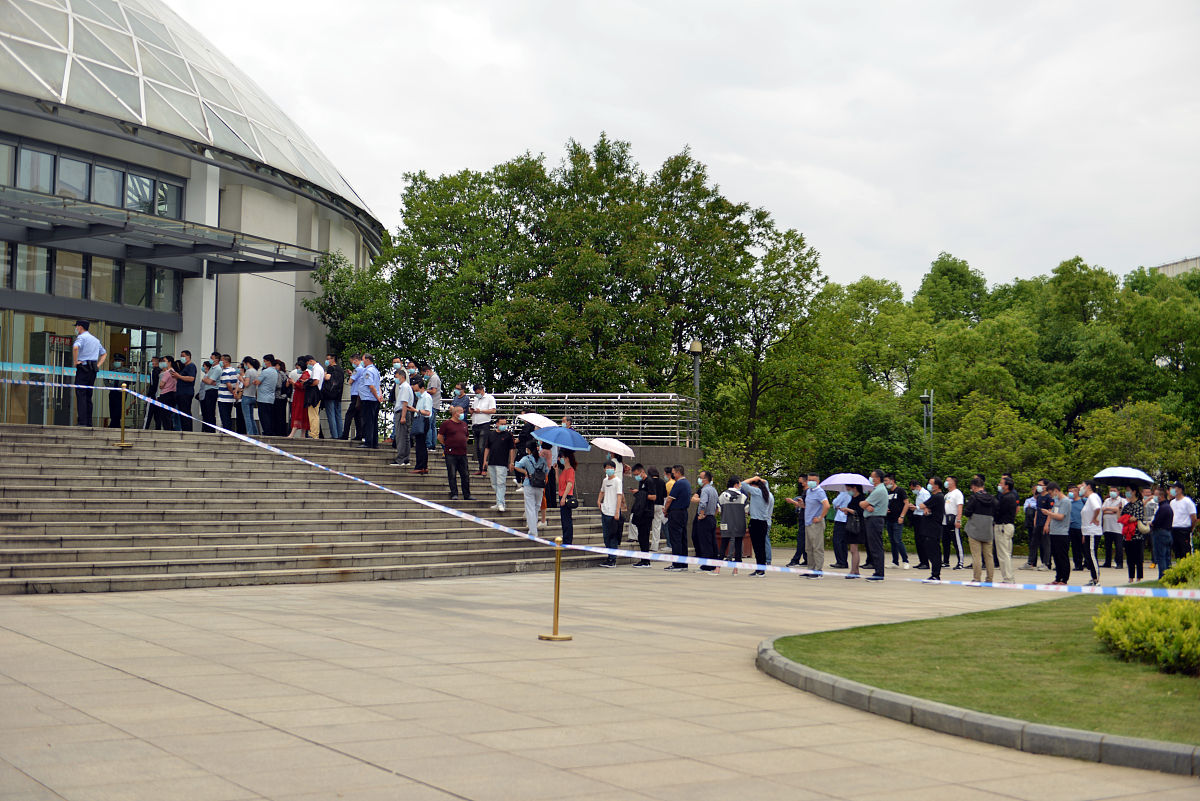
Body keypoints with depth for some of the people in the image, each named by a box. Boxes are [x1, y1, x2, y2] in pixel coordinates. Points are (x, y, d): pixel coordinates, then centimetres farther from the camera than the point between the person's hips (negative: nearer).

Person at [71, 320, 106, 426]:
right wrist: (98, 365, 18)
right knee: (88, 396, 10)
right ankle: (89, 423, 8)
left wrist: (75, 361, -16)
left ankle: (82, 421, -17)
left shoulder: (81, 337, -5)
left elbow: (75, 347, -26)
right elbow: (104, 353, 29)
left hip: (83, 368, -7)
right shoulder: (96, 340, 21)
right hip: (93, 371, 7)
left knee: (81, 395, -9)